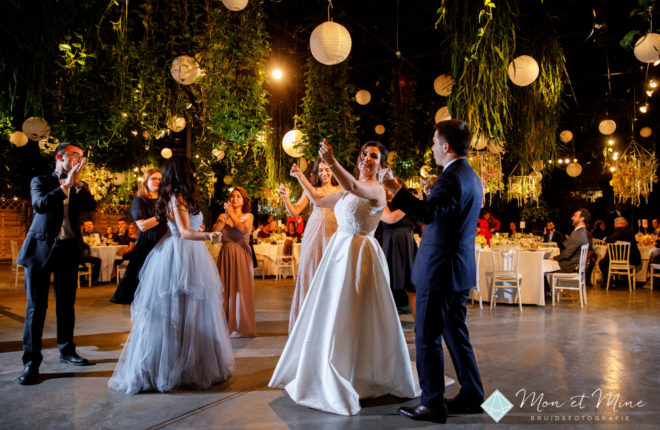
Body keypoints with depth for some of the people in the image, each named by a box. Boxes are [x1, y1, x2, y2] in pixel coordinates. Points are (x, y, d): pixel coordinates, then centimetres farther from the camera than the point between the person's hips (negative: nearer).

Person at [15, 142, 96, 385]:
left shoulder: (79, 187, 13)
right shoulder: (41, 181, 4)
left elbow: (91, 206, -5)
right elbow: (40, 205, -14)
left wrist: (77, 184, -14)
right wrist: (65, 185, -16)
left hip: (68, 249, 4)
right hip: (40, 249, -3)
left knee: (66, 305, 11)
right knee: (36, 307, -2)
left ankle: (66, 351, 23)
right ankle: (31, 362, 2)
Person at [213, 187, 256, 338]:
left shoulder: (248, 216, 5)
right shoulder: (223, 216, 10)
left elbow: (243, 229, -15)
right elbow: (214, 231, -6)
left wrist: (231, 214, -13)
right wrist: (225, 216, -10)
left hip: (241, 256, -2)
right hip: (226, 256, 2)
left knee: (241, 290, -1)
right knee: (226, 290, 1)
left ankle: (242, 326, 7)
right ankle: (227, 325, 10)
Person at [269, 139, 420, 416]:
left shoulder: (376, 189, -11)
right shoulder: (348, 191, 15)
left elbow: (354, 187, -33)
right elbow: (318, 200, 26)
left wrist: (331, 162, -47)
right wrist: (300, 177, 28)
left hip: (359, 255, -8)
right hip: (339, 252, 9)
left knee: (354, 318, -4)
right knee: (331, 315, 15)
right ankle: (328, 377, 32)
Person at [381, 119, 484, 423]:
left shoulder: (452, 178, -17)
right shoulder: (471, 177, 14)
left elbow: (428, 214, -31)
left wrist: (395, 189, -29)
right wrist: (433, 193, 18)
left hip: (440, 272, -10)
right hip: (459, 271, 10)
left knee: (428, 338, 0)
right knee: (455, 334, 18)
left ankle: (432, 404, 10)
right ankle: (472, 397, 28)